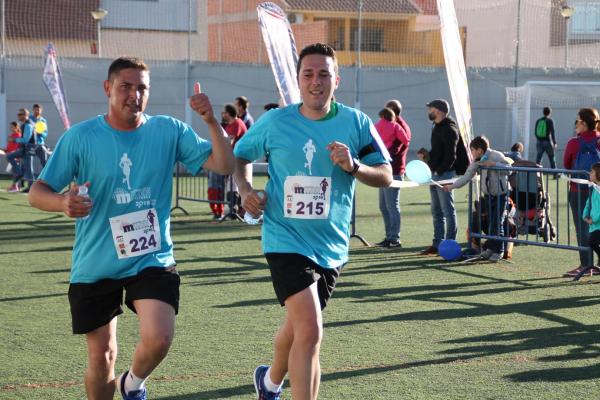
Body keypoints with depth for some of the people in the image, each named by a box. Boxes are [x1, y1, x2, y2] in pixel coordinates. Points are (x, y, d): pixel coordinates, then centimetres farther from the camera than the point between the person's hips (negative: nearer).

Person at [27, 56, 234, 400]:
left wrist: (211, 121, -22)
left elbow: (224, 165, -6)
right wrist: (63, 202, -28)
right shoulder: (80, 137, -7)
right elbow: (38, 192, -5)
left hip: (153, 259, 0)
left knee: (159, 338, -19)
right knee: (101, 355, 6)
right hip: (94, 265, 0)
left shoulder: (170, 131, -2)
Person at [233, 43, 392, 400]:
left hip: (332, 246, 3)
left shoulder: (356, 123, -2)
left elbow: (386, 176, -1)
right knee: (310, 331, -21)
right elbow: (240, 155, 13)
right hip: (286, 240, -3)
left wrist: (353, 166, -20)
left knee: (298, 327, 21)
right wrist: (246, 189, -6)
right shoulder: (274, 122, -4)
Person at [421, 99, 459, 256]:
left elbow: (450, 155, -18)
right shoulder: (437, 128, 17)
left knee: (448, 210, -5)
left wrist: (440, 171, -20)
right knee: (436, 211, 12)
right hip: (435, 174, 10)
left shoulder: (449, 129, -12)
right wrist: (427, 156, 7)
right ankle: (437, 244, 18)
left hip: (444, 174, -10)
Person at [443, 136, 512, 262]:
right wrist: (452, 186, -3)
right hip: (488, 194, 5)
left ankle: (498, 251, 2)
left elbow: (508, 169, -20)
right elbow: (467, 176, 3)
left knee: (497, 223, -7)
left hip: (500, 194, -5)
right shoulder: (477, 162, 1)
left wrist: (493, 164, -28)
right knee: (490, 223, 7)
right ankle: (490, 248, 17)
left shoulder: (496, 156, -15)